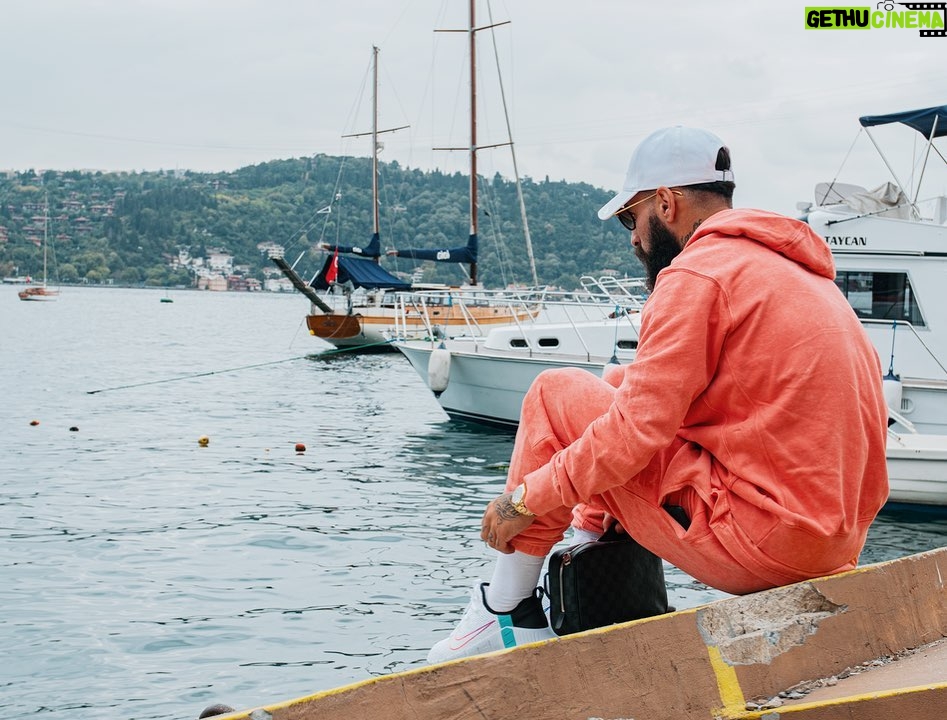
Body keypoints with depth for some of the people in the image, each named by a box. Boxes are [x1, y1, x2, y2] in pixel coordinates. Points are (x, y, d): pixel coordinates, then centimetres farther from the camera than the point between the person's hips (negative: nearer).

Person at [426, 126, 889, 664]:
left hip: (757, 542, -9)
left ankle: (510, 616, 5)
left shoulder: (699, 273, -12)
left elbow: (637, 429, -17)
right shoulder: (801, 271, 18)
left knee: (557, 393, 0)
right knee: (620, 384, 21)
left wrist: (526, 499, -4)